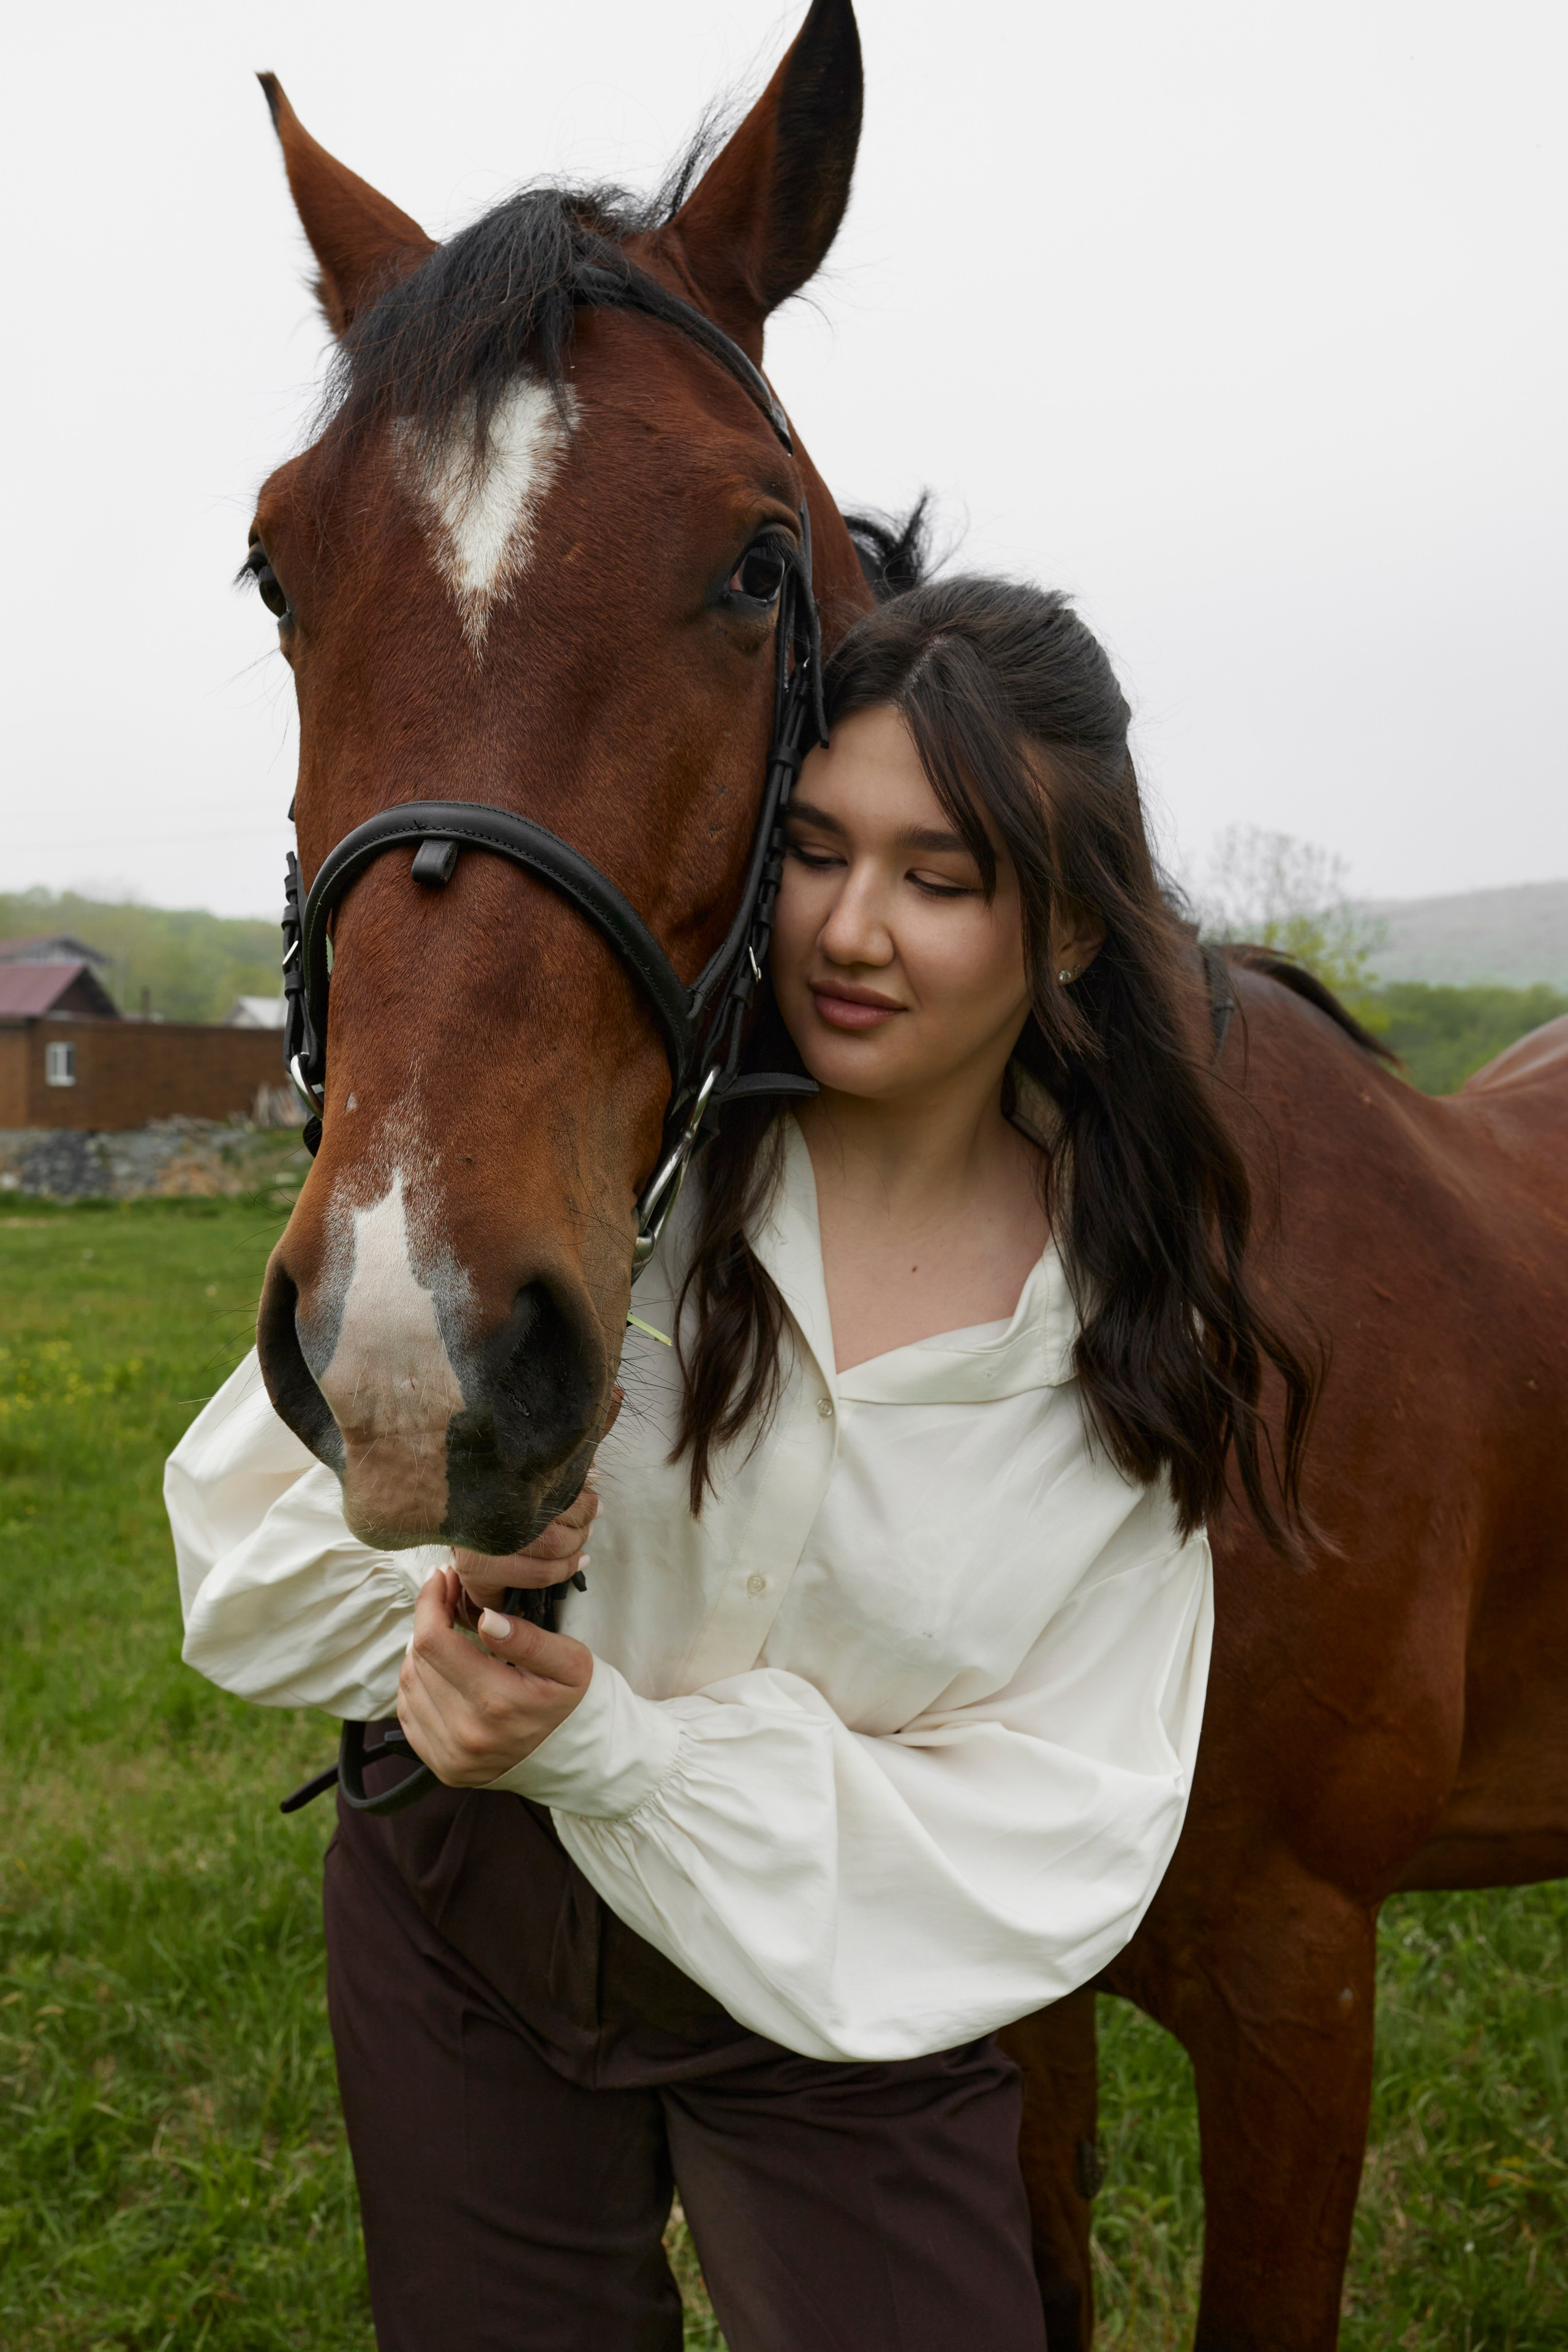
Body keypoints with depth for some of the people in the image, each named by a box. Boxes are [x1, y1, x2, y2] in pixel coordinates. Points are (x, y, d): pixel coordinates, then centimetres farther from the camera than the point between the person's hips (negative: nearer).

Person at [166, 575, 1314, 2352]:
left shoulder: (1137, 1338, -13)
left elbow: (1059, 1837, -16)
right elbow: (248, 1553, -11)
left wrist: (613, 1744, -29)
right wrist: (441, 1542, -35)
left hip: (849, 2018, 0)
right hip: (467, 1939, 1)